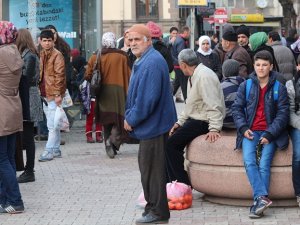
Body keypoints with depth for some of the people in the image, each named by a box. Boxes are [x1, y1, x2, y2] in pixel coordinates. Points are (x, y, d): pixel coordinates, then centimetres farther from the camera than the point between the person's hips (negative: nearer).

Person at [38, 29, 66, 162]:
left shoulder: (57, 55, -10)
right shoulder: (41, 55, 14)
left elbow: (59, 76, -15)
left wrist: (58, 94, -19)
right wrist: (40, 90, 13)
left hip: (54, 95, -8)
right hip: (45, 94, 8)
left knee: (52, 124, -9)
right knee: (52, 124, 14)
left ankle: (49, 151, -7)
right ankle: (56, 149, 21)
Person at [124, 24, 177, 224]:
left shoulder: (152, 63, -20)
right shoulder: (143, 61, 14)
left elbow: (147, 98, -24)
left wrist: (132, 119, -15)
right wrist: (130, 117, 13)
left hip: (153, 125, -11)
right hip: (149, 124, 11)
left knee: (152, 169, -4)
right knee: (148, 167, 17)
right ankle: (153, 206, 27)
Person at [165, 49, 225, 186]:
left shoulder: (204, 76, -18)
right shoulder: (193, 77, 16)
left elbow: (213, 105, -24)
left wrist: (214, 129, -29)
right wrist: (179, 122, 15)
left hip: (203, 121, -10)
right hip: (194, 118, 10)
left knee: (172, 143, -17)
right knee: (169, 137, 6)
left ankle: (183, 184, -9)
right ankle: (172, 181, 11)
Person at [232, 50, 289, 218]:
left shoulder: (279, 88, 6)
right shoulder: (246, 86, 11)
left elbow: (283, 113, 1)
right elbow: (237, 108, 10)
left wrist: (270, 134, -11)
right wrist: (243, 128, -6)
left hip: (270, 132, -1)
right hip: (250, 131, 1)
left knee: (264, 165, -22)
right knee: (249, 162, -25)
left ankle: (258, 203, -26)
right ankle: (262, 198, -36)